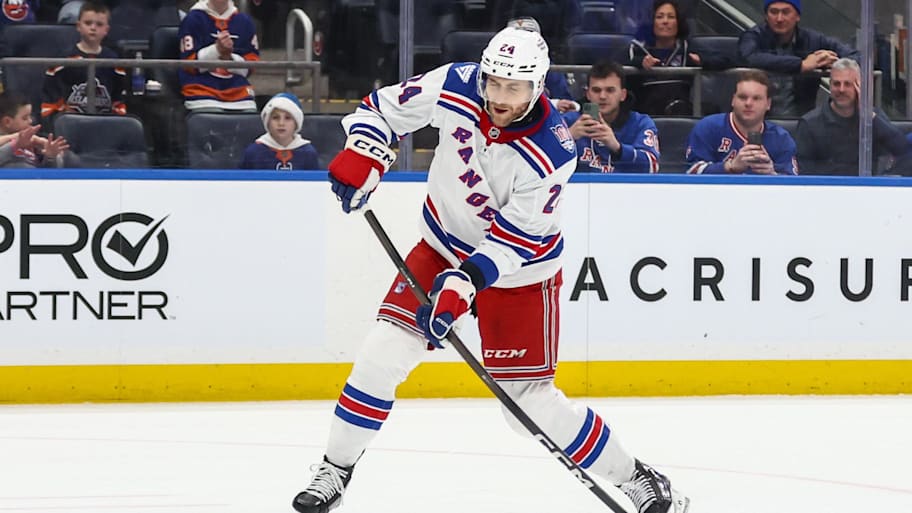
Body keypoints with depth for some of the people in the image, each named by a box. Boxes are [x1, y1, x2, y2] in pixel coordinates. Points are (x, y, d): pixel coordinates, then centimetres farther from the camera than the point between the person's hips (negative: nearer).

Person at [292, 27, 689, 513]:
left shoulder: (551, 152, -28)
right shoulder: (454, 86, -18)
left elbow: (515, 237, -28)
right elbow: (384, 107, -2)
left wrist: (463, 282, -38)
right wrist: (362, 152, -20)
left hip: (519, 269, -4)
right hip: (443, 247, 4)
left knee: (530, 401, -4)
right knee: (382, 355, -9)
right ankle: (335, 471, 7)